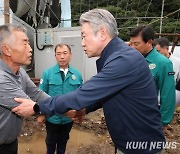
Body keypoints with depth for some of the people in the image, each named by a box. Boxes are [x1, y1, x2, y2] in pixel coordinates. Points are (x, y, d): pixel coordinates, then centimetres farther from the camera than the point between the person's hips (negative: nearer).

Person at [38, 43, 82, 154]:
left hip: (69, 117, 2)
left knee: (63, 140, 27)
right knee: (51, 141, 24)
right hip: (52, 117, -1)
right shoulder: (47, 73, -15)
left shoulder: (77, 74, -9)